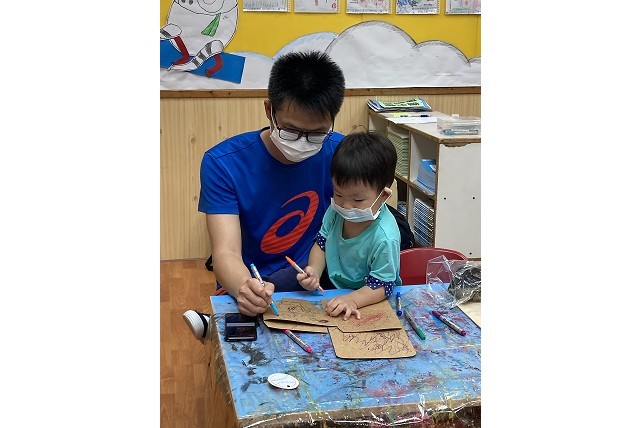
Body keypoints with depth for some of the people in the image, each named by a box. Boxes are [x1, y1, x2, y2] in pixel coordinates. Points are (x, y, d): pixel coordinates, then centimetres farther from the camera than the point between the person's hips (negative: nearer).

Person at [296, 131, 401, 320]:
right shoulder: (336, 210, -5)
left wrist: (353, 299, -35)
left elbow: (382, 285, -20)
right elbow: (321, 243, 8)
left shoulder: (385, 238, -26)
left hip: (366, 301, -7)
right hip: (331, 289, 7)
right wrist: (313, 272, -10)